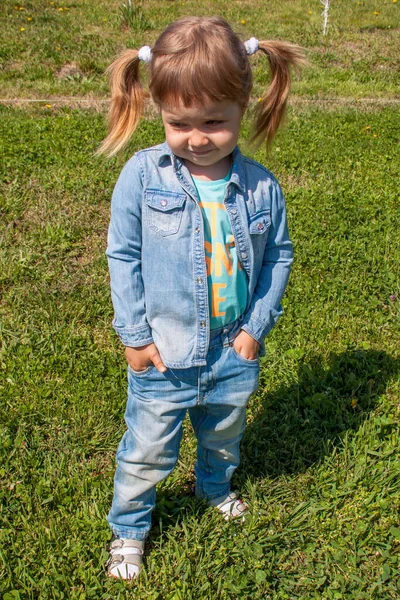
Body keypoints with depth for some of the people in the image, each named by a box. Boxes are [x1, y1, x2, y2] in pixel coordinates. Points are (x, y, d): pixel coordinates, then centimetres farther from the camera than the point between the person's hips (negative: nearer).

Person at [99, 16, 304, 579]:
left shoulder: (261, 186, -12)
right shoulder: (142, 175, -16)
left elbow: (278, 255, 1)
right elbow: (123, 256, -9)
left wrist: (258, 325, -4)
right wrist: (134, 334, -9)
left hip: (234, 352, 3)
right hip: (163, 353, -2)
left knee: (224, 438, 29)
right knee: (146, 452, 15)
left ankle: (216, 486, 62)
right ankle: (129, 528, 42)